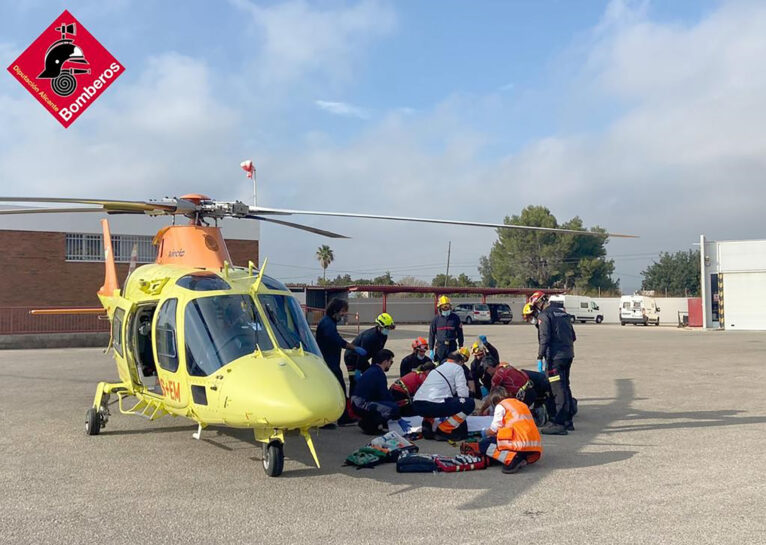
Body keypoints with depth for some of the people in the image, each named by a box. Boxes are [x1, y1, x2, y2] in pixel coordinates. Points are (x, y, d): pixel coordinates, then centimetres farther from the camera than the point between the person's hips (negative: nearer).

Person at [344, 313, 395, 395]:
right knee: (355, 381, -12)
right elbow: (362, 354, -31)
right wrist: (358, 371, -28)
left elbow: (378, 351, 6)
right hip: (352, 357, -9)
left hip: (362, 358, 9)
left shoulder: (383, 336, -4)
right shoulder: (369, 336, -32)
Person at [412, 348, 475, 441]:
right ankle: (443, 431, 0)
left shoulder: (437, 368, 31)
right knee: (470, 403, 4)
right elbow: (463, 394, 0)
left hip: (416, 406, 8)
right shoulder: (457, 368, 10)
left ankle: (428, 424, 13)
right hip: (434, 406, -8)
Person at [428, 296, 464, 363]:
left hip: (452, 346, 0)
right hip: (440, 346, 0)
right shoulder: (436, 319, 4)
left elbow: (460, 334, 9)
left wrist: (461, 348, 6)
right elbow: (431, 334, 6)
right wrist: (431, 350, 2)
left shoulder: (455, 318, 5)